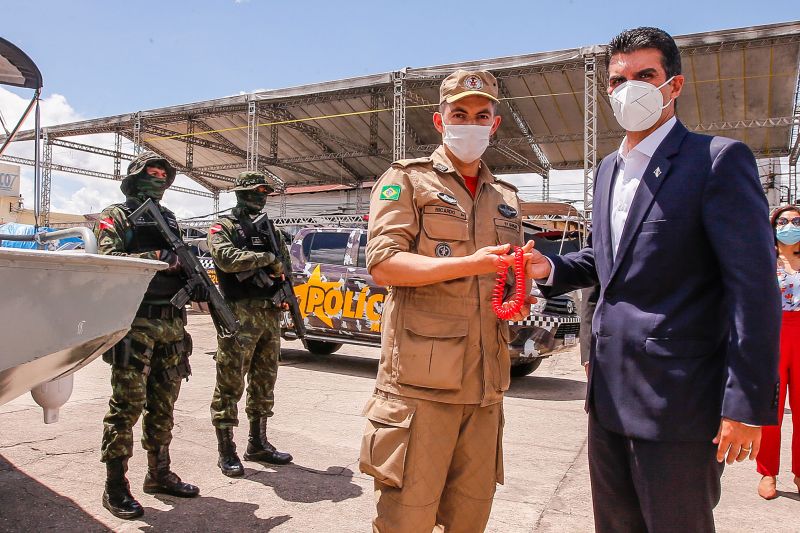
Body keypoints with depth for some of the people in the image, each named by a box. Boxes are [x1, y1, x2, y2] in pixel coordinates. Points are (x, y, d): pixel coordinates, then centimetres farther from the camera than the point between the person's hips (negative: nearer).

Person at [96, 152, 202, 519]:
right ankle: (115, 488, 6)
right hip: (135, 324, -6)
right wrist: (156, 258, -21)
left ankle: (159, 474, 25)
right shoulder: (115, 217, 2)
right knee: (127, 404, -5)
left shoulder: (169, 219, 20)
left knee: (164, 405, 12)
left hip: (171, 325, 6)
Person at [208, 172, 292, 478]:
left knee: (264, 383, 12)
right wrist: (266, 258, -15)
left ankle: (258, 444, 24)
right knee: (231, 383, -3)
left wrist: (280, 264, -3)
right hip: (239, 314, -7)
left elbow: (284, 263, 19)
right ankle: (226, 451, 6)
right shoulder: (224, 227, 1)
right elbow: (226, 258, -18)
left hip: (270, 313, 7)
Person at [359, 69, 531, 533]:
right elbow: (383, 264, -11)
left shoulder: (506, 198, 20)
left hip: (486, 383, 6)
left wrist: (519, 303, 6)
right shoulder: (407, 180, 2)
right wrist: (469, 264, -19)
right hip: (421, 379, -5)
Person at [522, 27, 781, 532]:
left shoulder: (719, 159, -10)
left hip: (677, 403, -7)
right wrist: (550, 268, 3)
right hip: (609, 396, 7)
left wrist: (747, 404, -17)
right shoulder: (609, 168, 13)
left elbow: (755, 285, -15)